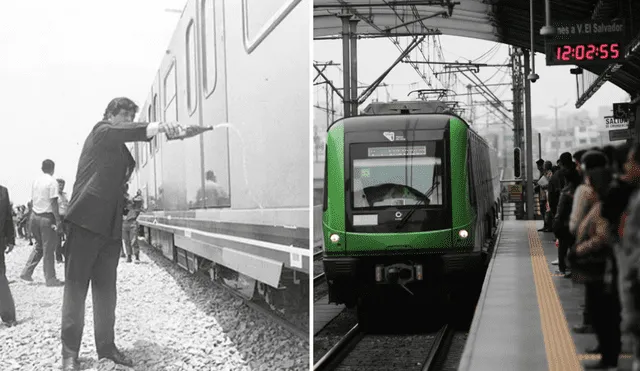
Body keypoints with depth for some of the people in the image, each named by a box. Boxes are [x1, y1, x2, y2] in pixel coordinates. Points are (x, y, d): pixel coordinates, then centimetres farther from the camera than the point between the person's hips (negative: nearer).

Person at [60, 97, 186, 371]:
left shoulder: (122, 151, 22)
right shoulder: (101, 132, -2)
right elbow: (127, 132, -25)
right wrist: (159, 127, -41)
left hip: (110, 226, 8)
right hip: (86, 221, -8)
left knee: (106, 289, 10)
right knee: (76, 286, -4)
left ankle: (106, 346, 17)